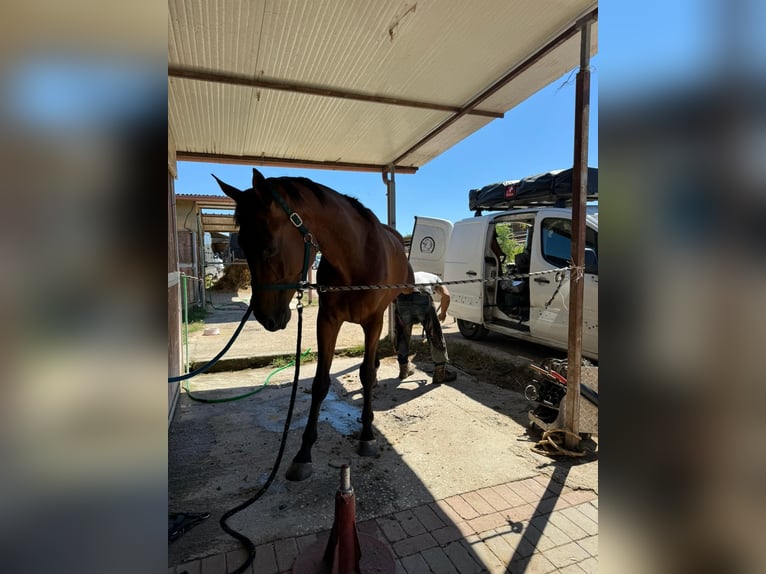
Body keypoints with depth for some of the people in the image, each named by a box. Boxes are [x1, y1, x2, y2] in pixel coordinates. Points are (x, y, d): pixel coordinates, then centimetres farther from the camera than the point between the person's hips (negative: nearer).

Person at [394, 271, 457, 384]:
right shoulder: (434, 278, 34)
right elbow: (446, 295, 14)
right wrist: (443, 313, 30)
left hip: (401, 298, 3)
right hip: (423, 298, -3)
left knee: (402, 335, 25)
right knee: (435, 336, 14)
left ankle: (404, 368, 39)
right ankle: (440, 372, 22)